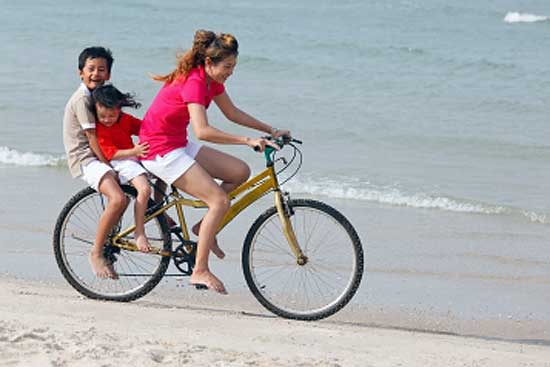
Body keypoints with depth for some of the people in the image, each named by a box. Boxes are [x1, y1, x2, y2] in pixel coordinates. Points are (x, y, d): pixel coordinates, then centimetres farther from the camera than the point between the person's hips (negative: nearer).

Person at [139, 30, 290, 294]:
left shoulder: (211, 80, 5)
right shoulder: (193, 82, -25)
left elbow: (232, 113, 17)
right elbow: (202, 131, -36)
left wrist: (271, 131, 10)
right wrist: (248, 141, -35)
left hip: (179, 146, 9)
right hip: (161, 151, -9)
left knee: (240, 172, 3)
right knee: (220, 201, -16)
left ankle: (204, 227, 12)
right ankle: (200, 271, -12)